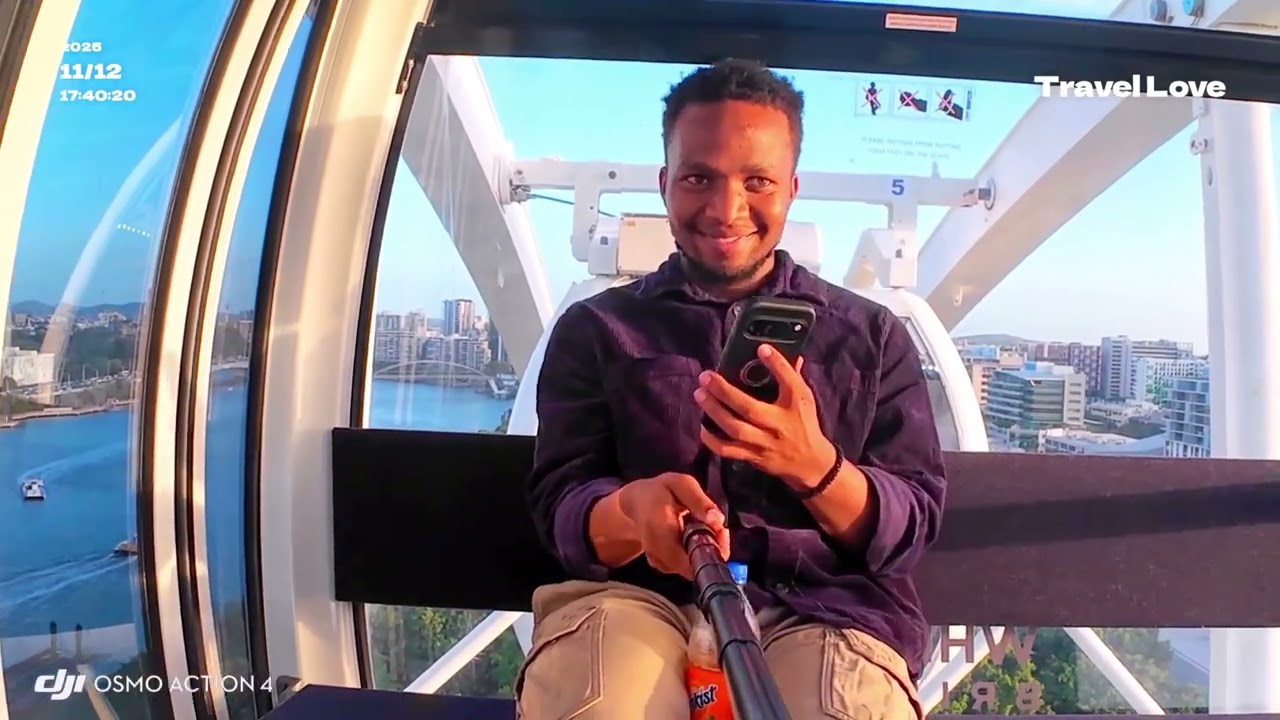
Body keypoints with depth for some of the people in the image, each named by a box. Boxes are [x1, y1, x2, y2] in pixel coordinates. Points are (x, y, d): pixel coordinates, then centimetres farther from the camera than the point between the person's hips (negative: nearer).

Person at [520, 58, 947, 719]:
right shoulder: (594, 328, 10)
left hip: (820, 607, 2)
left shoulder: (872, 335, 12)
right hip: (635, 596, 0)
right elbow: (559, 508, 3)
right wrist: (632, 509, -22)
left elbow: (912, 529, 6)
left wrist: (816, 466, -16)